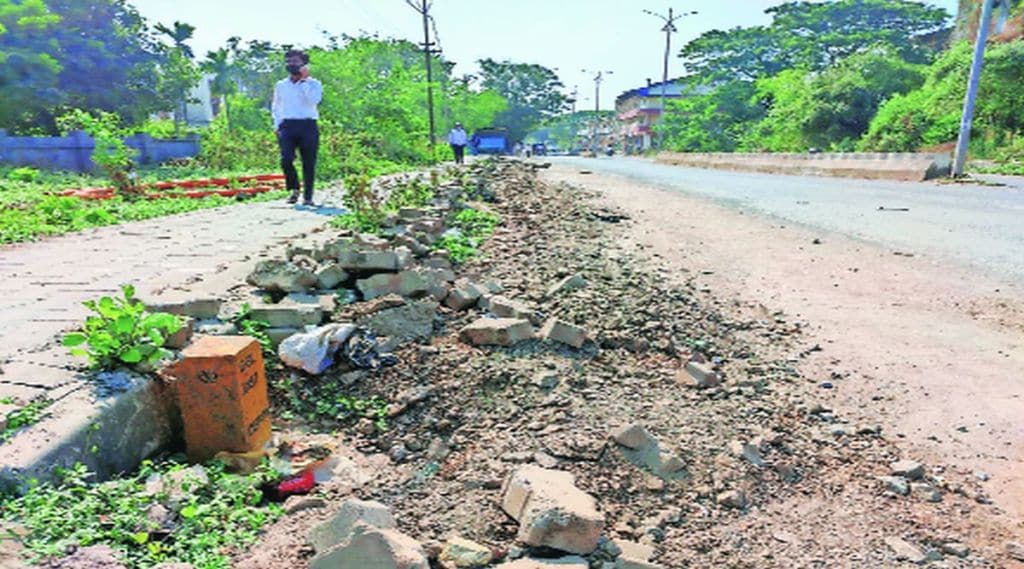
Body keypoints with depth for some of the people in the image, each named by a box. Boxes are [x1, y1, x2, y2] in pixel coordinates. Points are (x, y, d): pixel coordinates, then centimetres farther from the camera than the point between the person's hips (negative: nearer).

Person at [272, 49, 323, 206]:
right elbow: (275, 107, 27)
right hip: (287, 126, 2)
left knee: (309, 164, 0)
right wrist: (277, 125, 14)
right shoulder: (280, 85, 17)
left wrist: (304, 81, -7)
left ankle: (307, 197, 13)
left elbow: (313, 101, -13)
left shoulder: (314, 84, 7)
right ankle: (294, 189, 6)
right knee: (286, 159, -16)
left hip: (307, 126, -2)